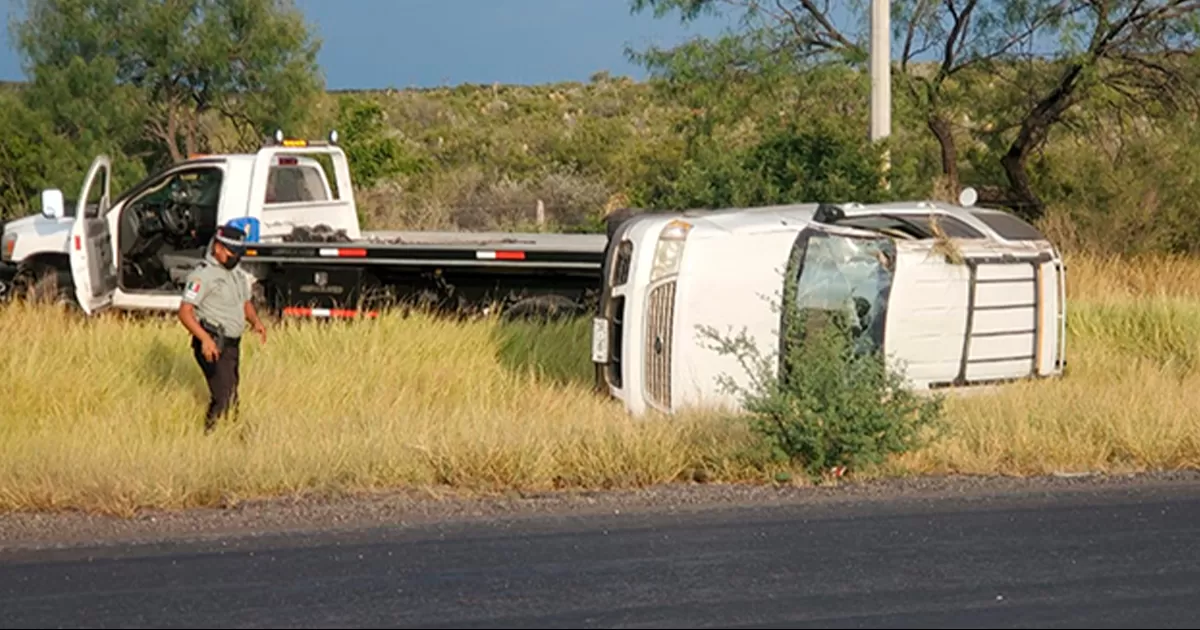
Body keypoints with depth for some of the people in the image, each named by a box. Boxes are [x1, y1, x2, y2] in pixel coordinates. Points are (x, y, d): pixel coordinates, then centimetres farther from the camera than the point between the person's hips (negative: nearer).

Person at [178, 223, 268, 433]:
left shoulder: (238, 274, 14)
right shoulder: (203, 275, -13)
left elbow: (246, 302, 28)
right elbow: (185, 312, -18)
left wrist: (255, 321, 5)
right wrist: (205, 339, -30)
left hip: (232, 345, 9)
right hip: (212, 345, -9)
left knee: (232, 398, 16)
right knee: (222, 396, -16)